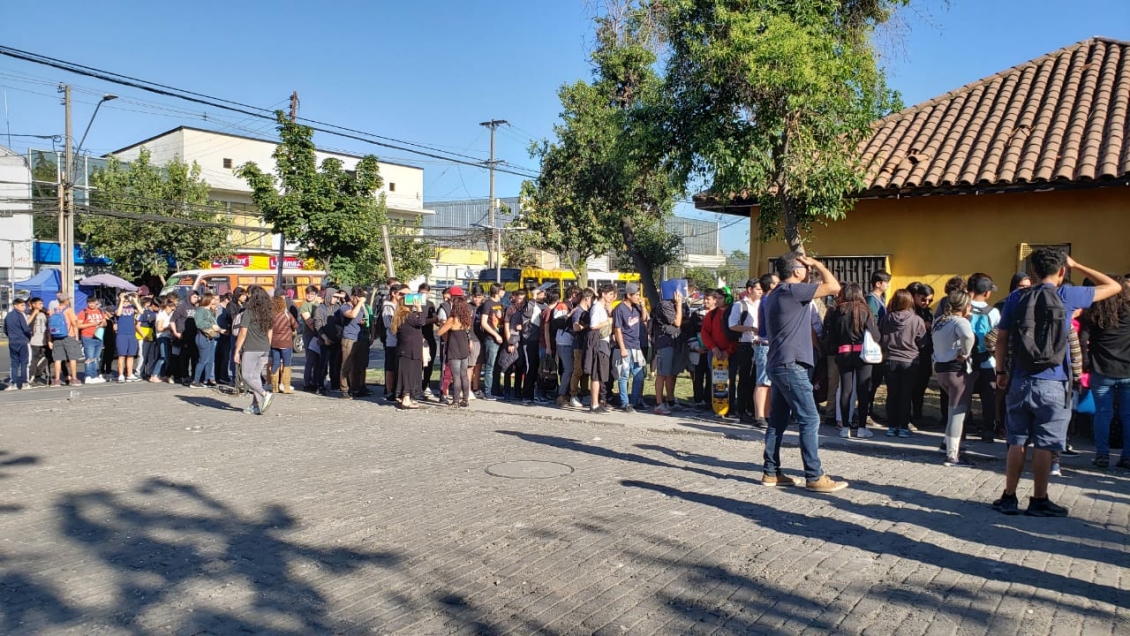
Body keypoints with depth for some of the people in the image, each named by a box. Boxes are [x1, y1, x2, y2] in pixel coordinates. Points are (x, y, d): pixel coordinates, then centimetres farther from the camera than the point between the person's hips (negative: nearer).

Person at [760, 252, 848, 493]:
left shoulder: (774, 296, 17)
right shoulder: (793, 290, -13)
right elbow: (834, 286, -15)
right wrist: (817, 263, -2)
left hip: (778, 364, 10)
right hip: (791, 366, -10)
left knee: (778, 419, 11)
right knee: (809, 420, -6)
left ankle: (771, 472, 14)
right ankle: (814, 477, -3)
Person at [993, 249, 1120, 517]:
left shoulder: (1015, 298, 1)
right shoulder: (1067, 296, -4)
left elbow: (1001, 339, 1)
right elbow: (1114, 286, 9)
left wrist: (1001, 371, 12)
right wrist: (1077, 266, 16)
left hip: (1020, 381, 2)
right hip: (1052, 385, -2)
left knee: (1016, 442, 10)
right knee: (1044, 445, 5)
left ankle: (1009, 498, 14)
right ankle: (1039, 501, 13)